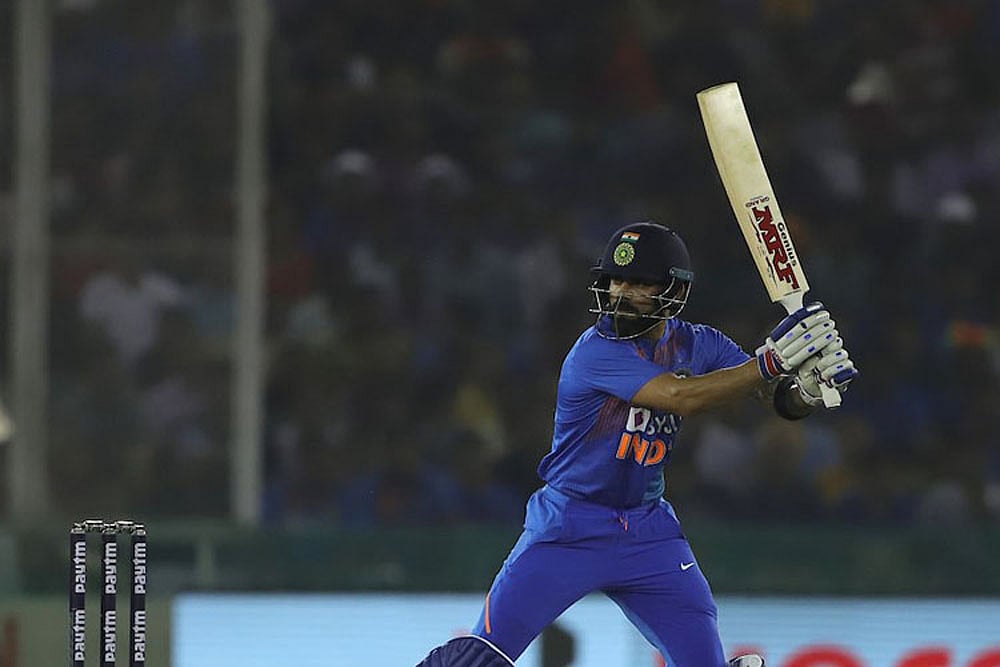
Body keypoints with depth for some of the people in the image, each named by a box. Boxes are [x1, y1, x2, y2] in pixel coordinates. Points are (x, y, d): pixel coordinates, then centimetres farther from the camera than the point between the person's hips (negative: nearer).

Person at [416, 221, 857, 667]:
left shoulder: (698, 345, 0)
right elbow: (681, 397, -30)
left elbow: (783, 400, -5)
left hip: (649, 531, 5)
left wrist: (809, 384, -28)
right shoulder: (595, 351, -18)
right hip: (569, 527, -5)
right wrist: (770, 362, -36)